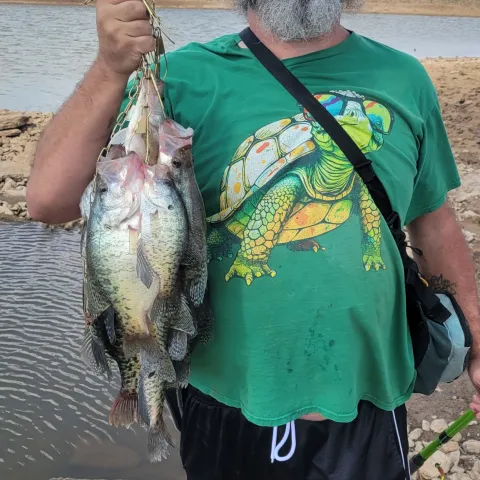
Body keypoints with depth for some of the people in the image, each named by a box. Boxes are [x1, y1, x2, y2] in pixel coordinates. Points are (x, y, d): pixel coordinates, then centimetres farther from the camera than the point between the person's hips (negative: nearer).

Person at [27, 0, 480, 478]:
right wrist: (111, 69, -31)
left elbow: (434, 223, 8)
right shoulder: (188, 79, -10)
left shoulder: (403, 79, -2)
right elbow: (50, 200, -19)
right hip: (229, 408, -1)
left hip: (368, 409, 2)